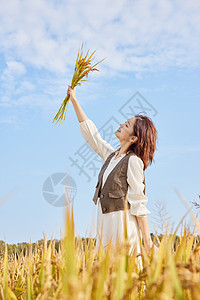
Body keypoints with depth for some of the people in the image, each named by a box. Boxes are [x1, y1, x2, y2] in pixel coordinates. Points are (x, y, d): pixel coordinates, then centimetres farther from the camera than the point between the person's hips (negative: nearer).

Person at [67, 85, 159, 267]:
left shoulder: (133, 161, -9)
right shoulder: (111, 155, 12)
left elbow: (139, 204, -12)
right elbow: (90, 132, 20)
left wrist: (148, 243, -14)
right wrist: (74, 99, 23)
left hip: (124, 222, -7)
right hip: (106, 223, 8)